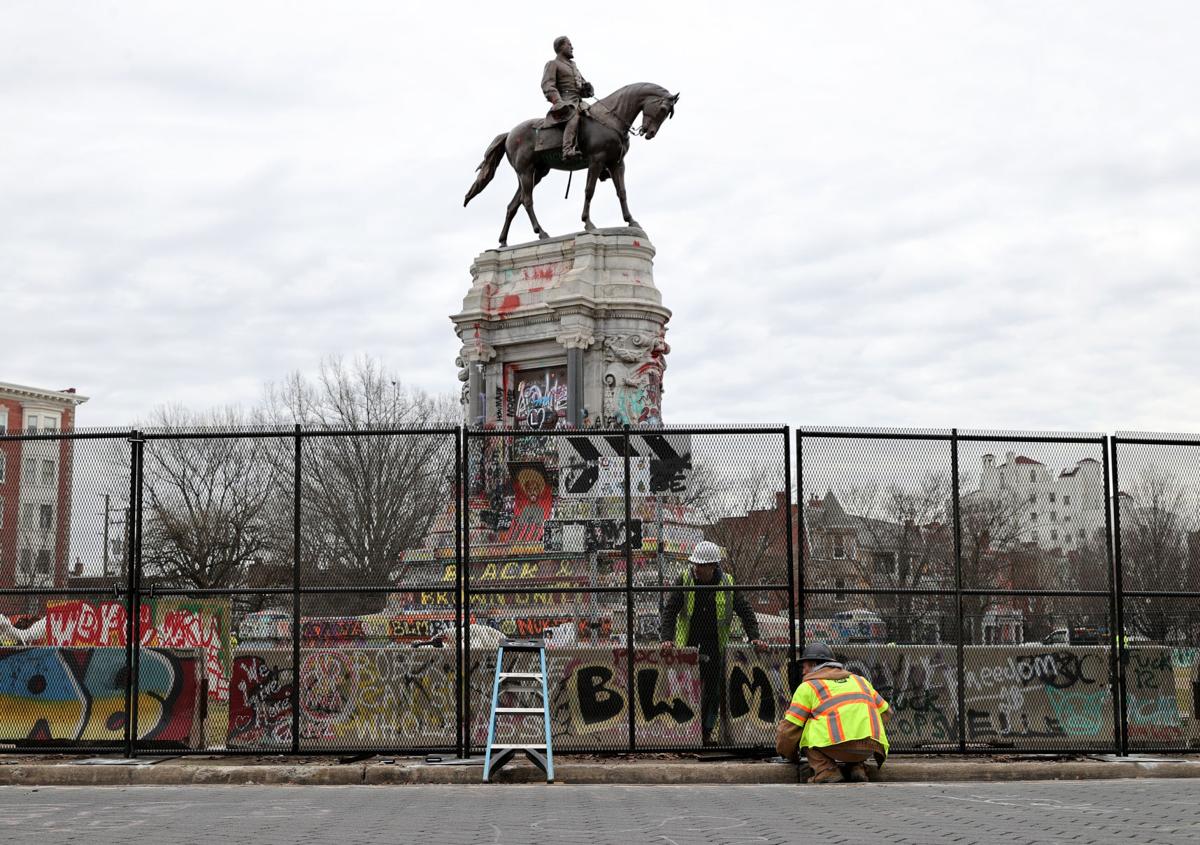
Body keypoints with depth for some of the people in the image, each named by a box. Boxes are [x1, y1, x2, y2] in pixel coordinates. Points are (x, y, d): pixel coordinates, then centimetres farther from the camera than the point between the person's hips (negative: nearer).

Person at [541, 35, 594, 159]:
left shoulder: (573, 65, 30)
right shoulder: (553, 64, 6)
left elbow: (582, 82, 33)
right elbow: (547, 86, -8)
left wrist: (587, 87, 5)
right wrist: (559, 103, -24)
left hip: (579, 102, 9)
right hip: (566, 103, -9)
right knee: (575, 116, -37)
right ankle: (568, 150, -51)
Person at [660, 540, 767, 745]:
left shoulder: (727, 584, -3)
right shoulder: (684, 580, -5)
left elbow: (745, 611, 3)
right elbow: (670, 610, -7)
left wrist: (754, 638, -9)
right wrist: (667, 639, -19)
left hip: (715, 647, 1)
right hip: (688, 645, -1)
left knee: (713, 690, 5)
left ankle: (707, 730, 16)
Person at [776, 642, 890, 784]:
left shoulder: (808, 686, 12)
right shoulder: (860, 680, 29)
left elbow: (789, 728, 9)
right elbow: (884, 712, 30)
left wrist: (791, 756, 27)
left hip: (837, 745, -6)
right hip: (869, 749, 7)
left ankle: (826, 772, 0)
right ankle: (857, 768, 12)